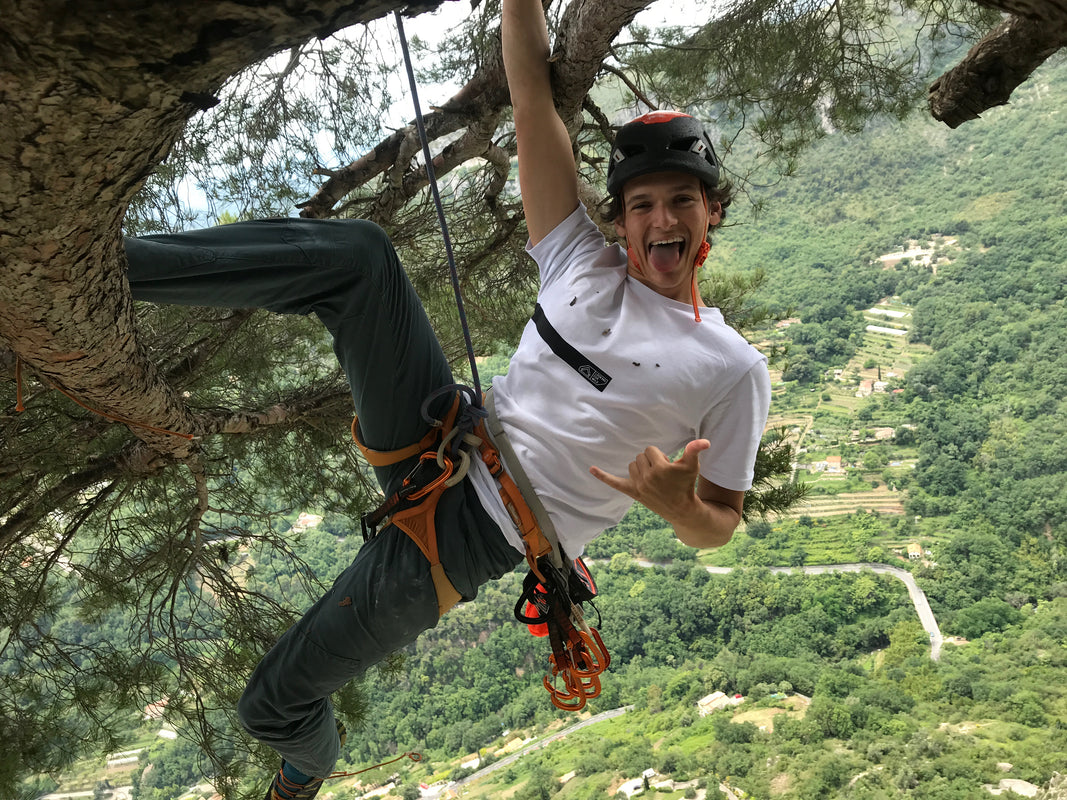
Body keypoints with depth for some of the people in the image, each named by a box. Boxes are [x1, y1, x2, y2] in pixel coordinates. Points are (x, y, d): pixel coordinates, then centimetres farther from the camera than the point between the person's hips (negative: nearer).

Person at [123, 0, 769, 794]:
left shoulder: (733, 370, -3)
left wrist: (678, 504, -21)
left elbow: (718, 526, 1)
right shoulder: (584, 263, 5)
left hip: (467, 539, -4)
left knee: (272, 704, 0)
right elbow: (532, 90, 3)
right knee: (355, 251, -18)